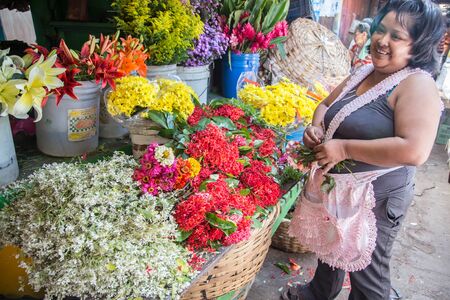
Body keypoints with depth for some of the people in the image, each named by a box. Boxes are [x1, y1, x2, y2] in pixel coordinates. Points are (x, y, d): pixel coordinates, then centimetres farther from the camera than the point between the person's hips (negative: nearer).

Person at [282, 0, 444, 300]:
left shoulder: (417, 85, -20)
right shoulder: (364, 72, 4)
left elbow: (414, 151, -33)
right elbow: (326, 105, 15)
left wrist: (344, 148, -28)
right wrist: (316, 128, -8)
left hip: (376, 196, -8)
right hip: (336, 186, 8)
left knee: (367, 272, 11)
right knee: (332, 246, 30)